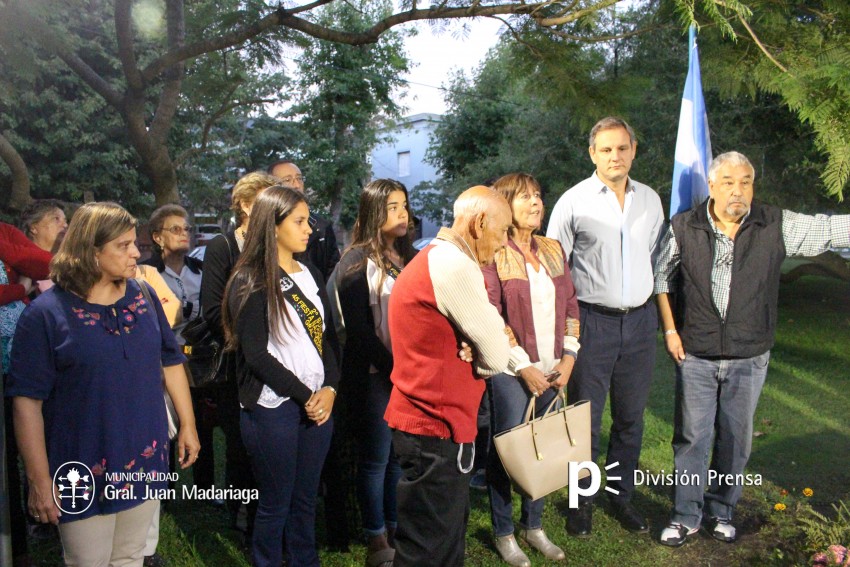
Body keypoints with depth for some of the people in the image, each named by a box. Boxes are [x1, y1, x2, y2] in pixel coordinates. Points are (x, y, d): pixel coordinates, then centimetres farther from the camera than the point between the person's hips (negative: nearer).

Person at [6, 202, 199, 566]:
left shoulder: (143, 296, 1)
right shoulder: (46, 313, -13)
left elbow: (170, 361, 9)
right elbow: (27, 400, -13)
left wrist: (187, 425, 10)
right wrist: (40, 480, -13)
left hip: (145, 463, 4)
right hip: (84, 476, -4)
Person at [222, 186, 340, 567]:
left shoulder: (311, 275, 11)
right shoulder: (250, 282, -7)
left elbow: (327, 337, 11)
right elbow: (257, 354, -13)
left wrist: (329, 388, -4)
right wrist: (305, 396, -11)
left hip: (318, 403, 6)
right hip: (273, 408, -5)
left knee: (305, 501, 14)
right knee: (275, 505, 7)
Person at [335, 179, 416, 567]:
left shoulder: (410, 256, 12)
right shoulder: (357, 260, -6)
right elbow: (358, 327, -11)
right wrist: (393, 369, -14)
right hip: (374, 375, -5)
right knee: (376, 459, 6)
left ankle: (397, 529, 28)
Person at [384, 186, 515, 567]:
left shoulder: (434, 258, 14)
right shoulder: (455, 266, -20)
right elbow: (496, 358, -16)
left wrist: (493, 339, -6)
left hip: (429, 422, 11)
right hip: (436, 429, -11)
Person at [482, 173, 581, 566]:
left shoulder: (553, 250, 10)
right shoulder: (493, 255, -7)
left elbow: (571, 307, 11)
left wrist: (568, 358, 1)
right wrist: (524, 368, -12)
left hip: (553, 371, 5)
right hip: (511, 372, -5)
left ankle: (533, 525, 30)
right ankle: (503, 533, 22)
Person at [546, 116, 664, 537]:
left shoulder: (650, 200, 9)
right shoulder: (574, 201, -5)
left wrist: (658, 308, 16)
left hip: (640, 321, 4)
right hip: (593, 321, -4)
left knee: (631, 419, 12)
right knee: (585, 420, 2)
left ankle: (621, 497, 29)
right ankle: (582, 501, 20)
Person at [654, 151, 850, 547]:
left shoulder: (777, 226, -4)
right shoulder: (684, 228, -4)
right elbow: (662, 278, 4)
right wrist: (670, 330, 0)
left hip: (749, 356, 1)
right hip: (695, 354, -1)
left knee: (735, 438, 12)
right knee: (692, 436, 5)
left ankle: (721, 511, 31)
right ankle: (685, 516, 20)